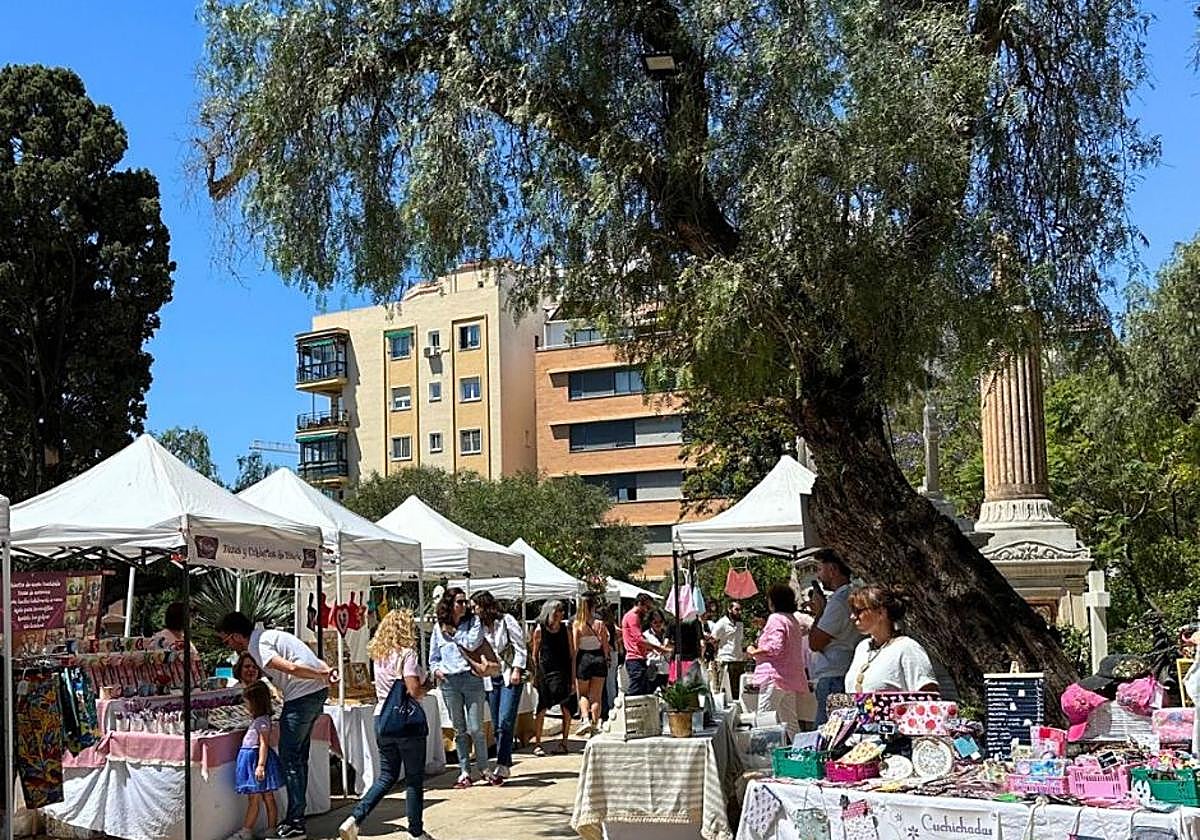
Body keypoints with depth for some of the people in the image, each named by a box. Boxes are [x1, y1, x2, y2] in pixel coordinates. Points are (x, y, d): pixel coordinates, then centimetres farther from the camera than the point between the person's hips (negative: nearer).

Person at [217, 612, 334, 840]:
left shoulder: (257, 645, -9)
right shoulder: (269, 635, 21)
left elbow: (290, 668, -21)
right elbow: (313, 661, 17)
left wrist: (322, 675, -13)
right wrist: (327, 671, 2)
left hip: (302, 697, -10)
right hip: (318, 693, 10)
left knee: (289, 758, -3)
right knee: (299, 757, 16)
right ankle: (296, 818, 22)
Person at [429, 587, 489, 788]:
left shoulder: (473, 621, 3)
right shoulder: (439, 628, 9)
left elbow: (472, 644, -14)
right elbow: (433, 657, 16)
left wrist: (453, 632, -5)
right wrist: (436, 669, -3)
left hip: (471, 679, -2)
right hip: (449, 681, 2)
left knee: (475, 728, -3)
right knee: (459, 730, 8)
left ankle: (483, 768, 13)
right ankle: (465, 772, 15)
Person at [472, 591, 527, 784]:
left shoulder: (507, 621, -3)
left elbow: (520, 647, -5)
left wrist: (517, 670, -11)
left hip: (510, 677, -6)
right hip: (491, 679, 6)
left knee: (505, 722, -14)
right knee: (497, 725, 5)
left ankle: (501, 766, -15)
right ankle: (505, 765, 12)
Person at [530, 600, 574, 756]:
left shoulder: (565, 629, 6)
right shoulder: (540, 630, -2)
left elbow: (572, 654, 9)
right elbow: (535, 654, 3)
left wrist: (573, 674, 4)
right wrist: (535, 673, -2)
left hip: (563, 672, 3)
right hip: (545, 672, -3)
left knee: (566, 708, 2)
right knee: (542, 709, 0)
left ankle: (564, 742, 15)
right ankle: (537, 744, 8)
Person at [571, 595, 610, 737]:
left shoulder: (576, 624, -6)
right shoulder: (600, 623, -2)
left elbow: (575, 648, -8)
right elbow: (605, 645, 0)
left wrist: (573, 667, -2)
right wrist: (605, 659, 14)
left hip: (583, 658, -1)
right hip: (599, 658, 1)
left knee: (583, 694, 13)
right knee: (596, 695, 9)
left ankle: (585, 719, -6)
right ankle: (595, 725, 8)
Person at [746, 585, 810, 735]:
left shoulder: (776, 618, -8)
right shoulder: (793, 620, 19)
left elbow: (776, 647, -19)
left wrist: (754, 652, -7)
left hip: (775, 676, -9)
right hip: (791, 677, 10)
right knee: (790, 721, 11)